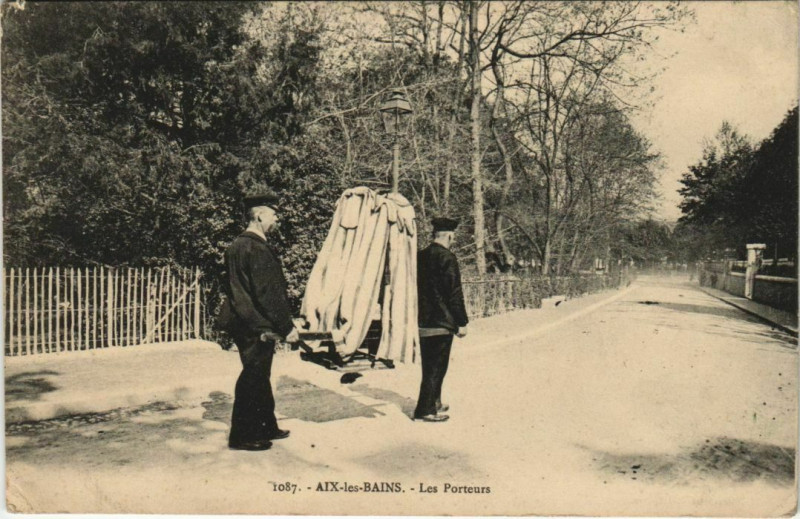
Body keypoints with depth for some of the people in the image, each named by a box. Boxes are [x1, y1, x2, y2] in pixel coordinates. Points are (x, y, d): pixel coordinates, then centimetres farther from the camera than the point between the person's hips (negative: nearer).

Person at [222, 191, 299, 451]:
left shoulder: (237, 246, 12)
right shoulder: (257, 249, -19)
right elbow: (269, 294, -22)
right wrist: (287, 327, -16)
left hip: (244, 323, 10)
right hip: (259, 329, -10)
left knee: (258, 378, 18)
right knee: (253, 380, 1)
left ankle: (267, 427, 31)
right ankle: (242, 436, 12)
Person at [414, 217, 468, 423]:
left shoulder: (420, 256, 8)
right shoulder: (447, 258, -14)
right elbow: (454, 293, -16)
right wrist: (462, 322, -10)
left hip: (422, 322, 8)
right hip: (442, 321, -8)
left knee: (429, 366, 18)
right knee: (436, 367, 1)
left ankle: (434, 403, 31)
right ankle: (425, 410, 5)